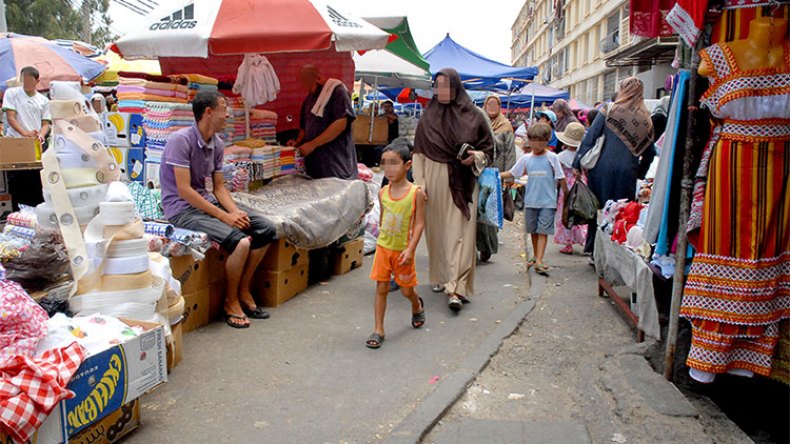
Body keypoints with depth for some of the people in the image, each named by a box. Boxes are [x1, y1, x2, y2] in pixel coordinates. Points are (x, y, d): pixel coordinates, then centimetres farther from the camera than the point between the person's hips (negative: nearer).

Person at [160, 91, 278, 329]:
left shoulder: (217, 143, 8)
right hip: (183, 209, -8)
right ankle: (230, 302, -6)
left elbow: (219, 187, 10)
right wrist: (224, 217, -22)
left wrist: (236, 212, -10)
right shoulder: (181, 140, -17)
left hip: (209, 202, 8)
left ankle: (243, 291, 6)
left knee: (266, 229, -5)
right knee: (240, 241, -29)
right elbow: (184, 190, -21)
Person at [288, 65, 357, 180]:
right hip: (314, 161, 7)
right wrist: (298, 141, 3)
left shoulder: (337, 91, -6)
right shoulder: (309, 98, 17)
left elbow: (341, 123, -18)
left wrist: (312, 144, -18)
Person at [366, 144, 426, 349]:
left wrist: (410, 250, -19)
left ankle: (417, 306, 45)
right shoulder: (383, 192, -1)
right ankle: (378, 330, 10)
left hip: (403, 250, -3)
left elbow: (419, 223, -13)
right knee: (381, 288, 2)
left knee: (406, 289, 11)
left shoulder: (416, 193, -13)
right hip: (383, 247, 3)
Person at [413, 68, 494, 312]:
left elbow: (488, 147, 8)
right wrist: (420, 183, -4)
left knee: (460, 234, -7)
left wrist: (476, 157, -13)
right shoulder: (427, 116, 5)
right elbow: (419, 153, 4)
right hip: (435, 181, 2)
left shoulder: (474, 115, 0)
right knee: (437, 231, 10)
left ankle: (456, 288, -10)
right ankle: (439, 276, 29)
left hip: (462, 183, -2)